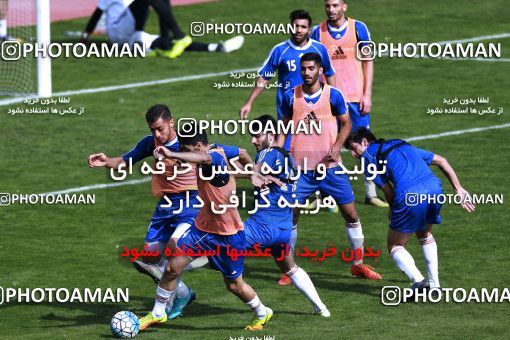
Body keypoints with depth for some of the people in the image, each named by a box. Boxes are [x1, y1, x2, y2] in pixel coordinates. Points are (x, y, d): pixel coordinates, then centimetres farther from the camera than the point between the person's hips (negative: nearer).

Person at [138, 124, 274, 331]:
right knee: (172, 267, -1)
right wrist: (253, 175, 27)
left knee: (234, 285, 9)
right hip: (204, 226, 8)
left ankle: (262, 314, 36)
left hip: (229, 235, -8)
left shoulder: (215, 156, -29)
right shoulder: (218, 150, -3)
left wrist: (171, 155, -67)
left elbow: (203, 159, -55)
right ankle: (157, 314, 14)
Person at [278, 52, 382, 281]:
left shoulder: (333, 95, -4)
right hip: (300, 167, 0)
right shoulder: (291, 96, 0)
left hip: (329, 165, 0)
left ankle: (358, 264, 17)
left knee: (350, 212, 1)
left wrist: (337, 146, -12)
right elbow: (285, 126, 12)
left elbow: (346, 123, 5)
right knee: (290, 215, -3)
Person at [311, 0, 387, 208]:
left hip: (355, 97, 0)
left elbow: (368, 62, 3)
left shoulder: (358, 28, 0)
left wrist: (367, 95, -4)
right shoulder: (317, 32, 3)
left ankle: (371, 193, 10)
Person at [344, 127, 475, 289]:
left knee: (395, 246, 12)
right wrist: (458, 189, 27)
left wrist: (393, 211, 23)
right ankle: (434, 283, 25)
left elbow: (388, 191, 7)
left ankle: (419, 282, -9)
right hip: (434, 188, 6)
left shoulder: (368, 156, 14)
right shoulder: (403, 144, 32)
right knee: (425, 234, 32)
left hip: (409, 196, -6)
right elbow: (441, 161, 29)